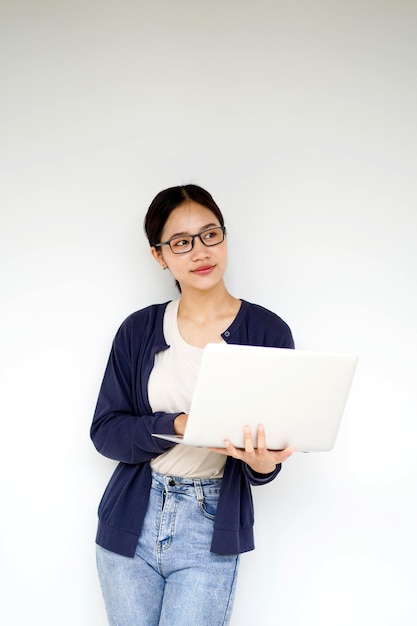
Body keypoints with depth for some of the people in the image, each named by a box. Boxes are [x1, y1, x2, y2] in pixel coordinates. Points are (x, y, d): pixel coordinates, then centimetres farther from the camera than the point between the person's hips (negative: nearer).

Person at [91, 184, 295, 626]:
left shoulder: (268, 331, -4)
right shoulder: (139, 330, 2)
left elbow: (278, 439, -2)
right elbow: (105, 432, -3)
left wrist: (262, 463, -26)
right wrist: (178, 425, -21)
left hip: (210, 532, -2)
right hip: (130, 522, 2)